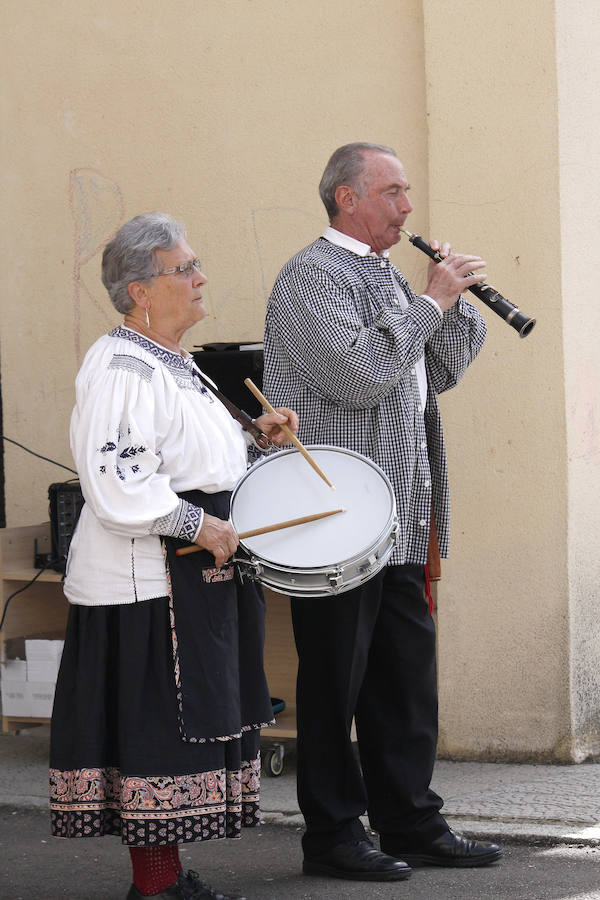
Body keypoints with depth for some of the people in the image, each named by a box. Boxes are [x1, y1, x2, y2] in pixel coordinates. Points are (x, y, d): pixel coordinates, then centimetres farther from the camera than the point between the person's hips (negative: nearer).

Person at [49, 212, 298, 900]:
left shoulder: (172, 365, 17)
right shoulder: (120, 368, -16)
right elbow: (117, 482, -25)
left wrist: (252, 437, 13)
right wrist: (200, 524, -21)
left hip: (195, 578, 10)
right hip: (149, 584, -10)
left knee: (183, 728, 13)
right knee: (158, 731, -6)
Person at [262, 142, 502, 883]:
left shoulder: (385, 276, 20)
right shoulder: (312, 277, -10)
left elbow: (440, 373, 20)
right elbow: (359, 373, -23)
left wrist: (453, 302, 5)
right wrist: (429, 303, -13)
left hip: (398, 520, 9)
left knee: (407, 675, 11)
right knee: (336, 680, -1)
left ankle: (411, 823, 19)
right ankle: (332, 836, 7)